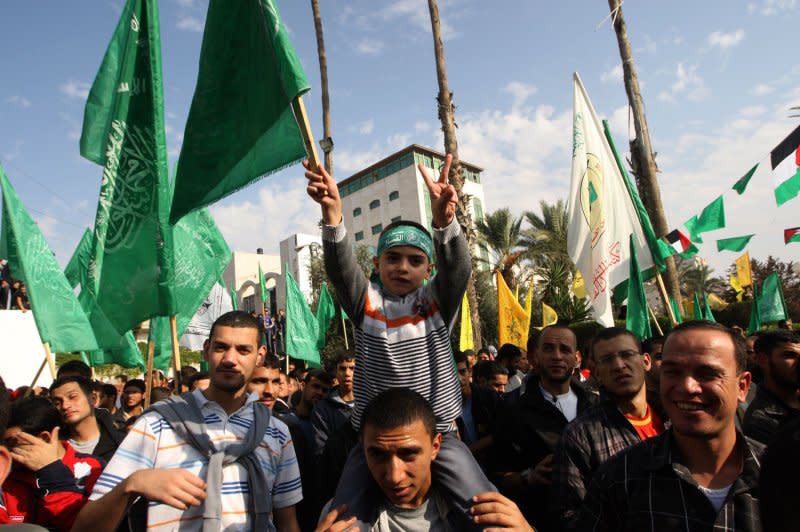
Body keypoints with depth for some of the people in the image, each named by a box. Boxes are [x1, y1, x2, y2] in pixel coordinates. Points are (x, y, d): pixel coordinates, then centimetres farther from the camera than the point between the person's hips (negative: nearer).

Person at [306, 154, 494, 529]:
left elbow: (458, 266, -19)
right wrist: (332, 212, -38)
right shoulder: (367, 303, 0)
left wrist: (443, 219, -41)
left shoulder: (437, 300, 0)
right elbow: (340, 267, -18)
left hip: (439, 434, 0)